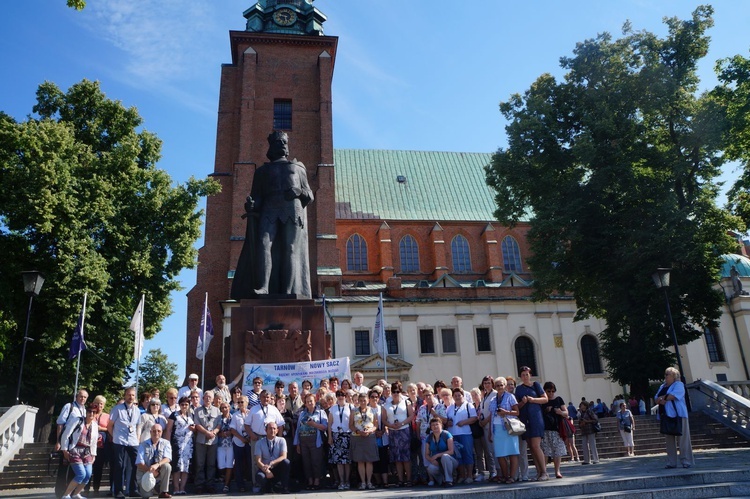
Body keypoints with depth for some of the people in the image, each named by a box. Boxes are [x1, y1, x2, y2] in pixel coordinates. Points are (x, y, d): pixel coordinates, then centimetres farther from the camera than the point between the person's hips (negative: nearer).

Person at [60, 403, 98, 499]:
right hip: (75, 451, -6)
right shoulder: (77, 421, -7)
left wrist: (93, 454, 14)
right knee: (81, 474, -17)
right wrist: (64, 450, -11)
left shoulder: (95, 425, 11)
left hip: (87, 452, 6)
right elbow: (65, 435, -8)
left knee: (88, 475, -7)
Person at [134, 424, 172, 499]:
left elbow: (167, 459, -16)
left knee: (167, 466, -30)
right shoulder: (143, 445, -4)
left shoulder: (166, 443, -3)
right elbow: (139, 463, -10)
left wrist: (157, 465, -36)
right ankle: (142, 486, 15)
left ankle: (163, 492, -14)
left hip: (159, 472, 1)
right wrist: (151, 470, -24)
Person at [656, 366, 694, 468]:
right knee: (669, 440, 7)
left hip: (678, 415, -7)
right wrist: (661, 401, -11)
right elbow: (657, 399, 11)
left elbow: (672, 396, -17)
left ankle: (687, 461, 2)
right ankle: (671, 462, 11)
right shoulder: (662, 386, 19)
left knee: (682, 439, -4)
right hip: (666, 416, 7)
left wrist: (661, 397, -3)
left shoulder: (678, 384, -2)